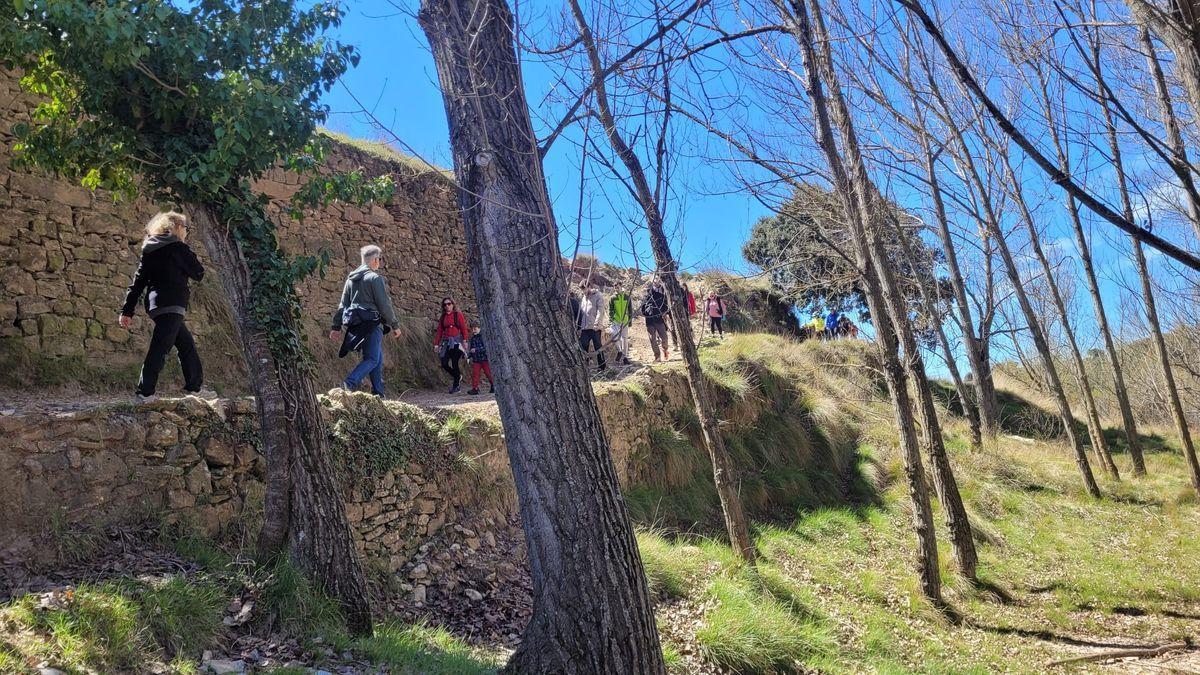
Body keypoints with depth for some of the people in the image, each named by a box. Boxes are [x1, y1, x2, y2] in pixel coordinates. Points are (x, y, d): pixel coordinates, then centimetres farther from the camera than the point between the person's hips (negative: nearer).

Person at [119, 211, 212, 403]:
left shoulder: (149, 251, 17)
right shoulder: (178, 247, -5)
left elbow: (138, 281, 14)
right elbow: (198, 273, -2)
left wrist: (127, 311, 12)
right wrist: (190, 254, 15)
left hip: (156, 305, 9)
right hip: (172, 305, -9)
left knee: (187, 344, 18)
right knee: (159, 348, -10)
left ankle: (195, 386, 25)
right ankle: (145, 392, -12)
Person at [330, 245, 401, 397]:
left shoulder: (351, 278, 14)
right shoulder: (375, 278, -9)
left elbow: (343, 304, 14)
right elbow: (384, 304, -10)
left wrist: (337, 327, 16)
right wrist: (394, 325, -2)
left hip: (355, 325, 8)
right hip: (371, 323, -8)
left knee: (378, 358, 15)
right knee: (373, 359, -7)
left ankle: (378, 393, 15)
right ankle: (350, 382, -27)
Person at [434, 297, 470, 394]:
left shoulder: (458, 315, 2)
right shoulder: (442, 317, 15)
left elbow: (463, 328, -4)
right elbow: (439, 331, 13)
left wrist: (465, 340, -13)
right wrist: (436, 344, 7)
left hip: (456, 341, -5)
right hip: (446, 342, 5)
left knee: (454, 364, -9)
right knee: (444, 364, -4)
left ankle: (456, 386, 0)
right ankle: (458, 377, 22)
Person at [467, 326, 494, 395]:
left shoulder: (484, 336, -10)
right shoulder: (473, 338, 10)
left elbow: (486, 347, -19)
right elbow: (471, 348, 20)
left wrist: (476, 350, -25)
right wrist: (468, 355, 4)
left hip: (485, 358, -5)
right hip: (476, 360, 5)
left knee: (488, 373, 2)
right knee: (475, 374, 0)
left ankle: (493, 386, 18)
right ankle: (475, 388, 4)